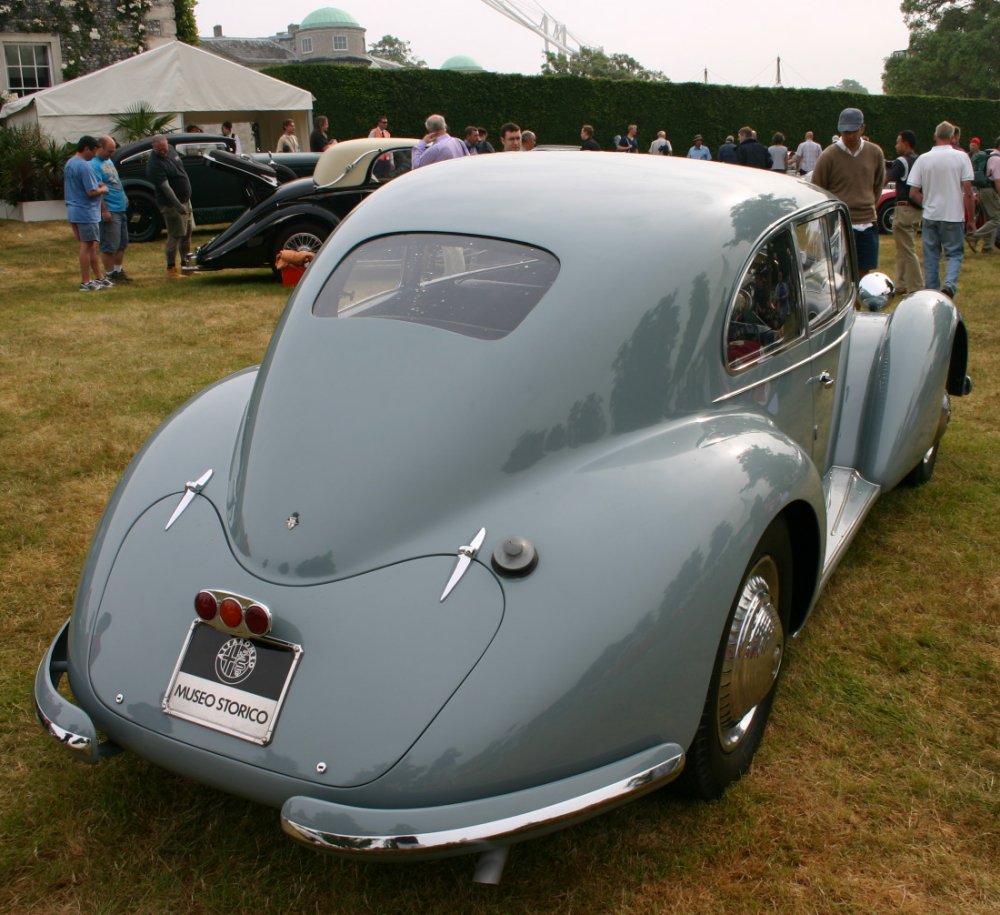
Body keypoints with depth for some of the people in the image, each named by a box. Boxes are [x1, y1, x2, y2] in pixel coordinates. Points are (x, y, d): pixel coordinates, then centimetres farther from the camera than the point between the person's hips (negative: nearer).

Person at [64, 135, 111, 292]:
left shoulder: (69, 163, 12)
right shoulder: (84, 166, -19)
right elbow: (91, 192, -22)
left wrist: (96, 184, 12)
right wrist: (103, 189, -3)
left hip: (74, 211, 9)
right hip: (86, 212, -9)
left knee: (91, 245, 15)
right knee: (87, 246, -2)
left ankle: (98, 278, 23)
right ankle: (85, 283, 2)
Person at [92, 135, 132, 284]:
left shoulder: (109, 161, 15)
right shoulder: (94, 164, -14)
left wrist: (124, 197, 17)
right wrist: (104, 211, -23)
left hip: (121, 209, 10)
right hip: (109, 212, -10)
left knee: (122, 243, 16)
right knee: (109, 246, -3)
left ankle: (118, 270, 27)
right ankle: (109, 274, 5)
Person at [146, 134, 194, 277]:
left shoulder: (171, 149, 4)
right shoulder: (154, 164, -22)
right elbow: (165, 187, -28)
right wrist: (178, 205, -34)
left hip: (185, 199, 9)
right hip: (171, 203, -9)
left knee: (187, 233, 14)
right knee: (175, 236, -6)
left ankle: (186, 266, 24)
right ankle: (171, 269, 1)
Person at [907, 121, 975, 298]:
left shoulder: (923, 159, -2)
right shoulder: (961, 157, -6)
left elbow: (913, 193, -2)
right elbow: (968, 192, -8)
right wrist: (971, 218, 1)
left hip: (930, 216, 2)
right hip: (953, 216, -2)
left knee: (931, 257, 12)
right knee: (954, 254, 7)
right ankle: (950, 284, -18)